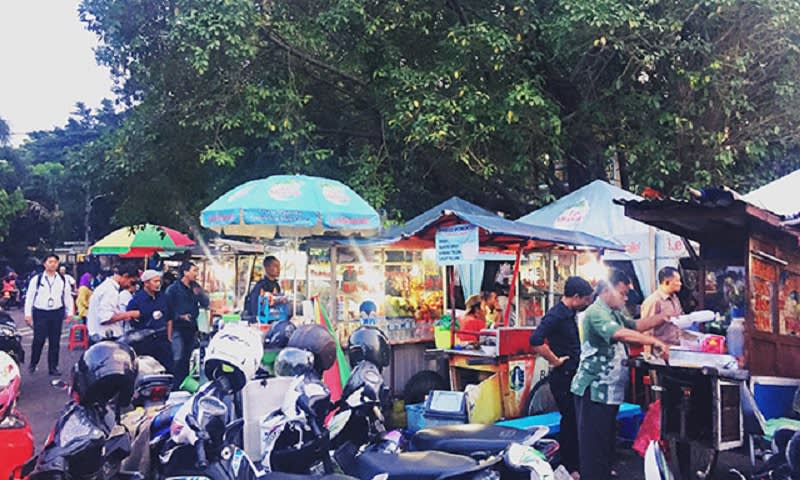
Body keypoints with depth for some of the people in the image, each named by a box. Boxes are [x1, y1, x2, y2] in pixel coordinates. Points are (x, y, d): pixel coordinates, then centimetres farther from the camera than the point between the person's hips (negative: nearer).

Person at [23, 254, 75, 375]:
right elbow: (29, 297, 1)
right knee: (38, 340, -3)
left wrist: (69, 313, 6)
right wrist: (28, 314, -3)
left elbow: (68, 297, 11)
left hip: (57, 313, 2)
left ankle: (53, 367, 15)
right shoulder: (37, 279, -1)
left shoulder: (62, 280, 5)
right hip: (40, 313, -2)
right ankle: (33, 363, 19)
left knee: (55, 341, 6)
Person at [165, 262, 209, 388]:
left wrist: (200, 294, -12)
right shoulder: (173, 288, -6)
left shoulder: (196, 287, 10)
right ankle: (176, 386, -7)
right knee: (178, 359, -11)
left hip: (192, 327, 6)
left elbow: (205, 304, 5)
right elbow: (169, 310, -6)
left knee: (187, 358, 13)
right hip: (178, 327, -6)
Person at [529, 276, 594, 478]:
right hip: (563, 377, -9)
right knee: (569, 421, 1)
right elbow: (536, 341, -33)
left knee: (576, 420, 16)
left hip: (574, 376, 9)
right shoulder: (555, 315, -20)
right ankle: (569, 468, 15)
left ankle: (577, 462, 30)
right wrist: (555, 360, -22)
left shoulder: (570, 314, 9)